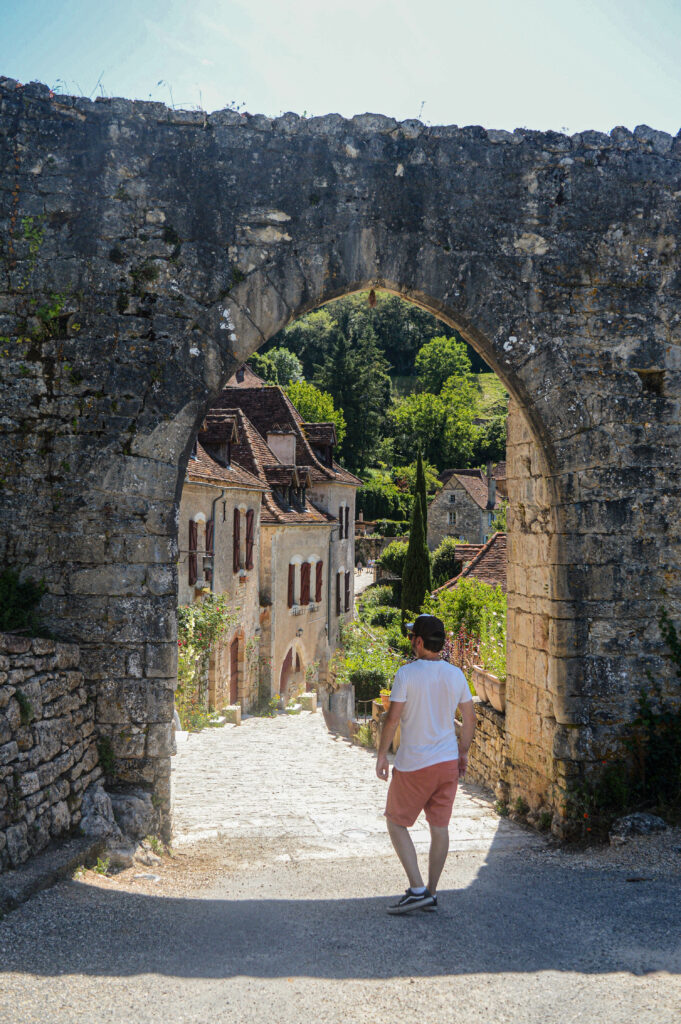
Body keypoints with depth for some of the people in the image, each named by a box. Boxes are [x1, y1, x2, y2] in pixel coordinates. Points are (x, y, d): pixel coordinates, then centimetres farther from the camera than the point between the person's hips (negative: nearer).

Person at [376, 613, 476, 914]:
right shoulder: (456, 674, 2)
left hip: (413, 765, -5)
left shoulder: (407, 673, -14)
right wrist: (463, 753, 20)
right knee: (439, 827, 12)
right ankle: (431, 894, 18)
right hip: (448, 761, 5)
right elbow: (470, 718, 7)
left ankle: (417, 890, 0)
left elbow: (393, 718, -15)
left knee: (396, 823, 8)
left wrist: (381, 754, -3)